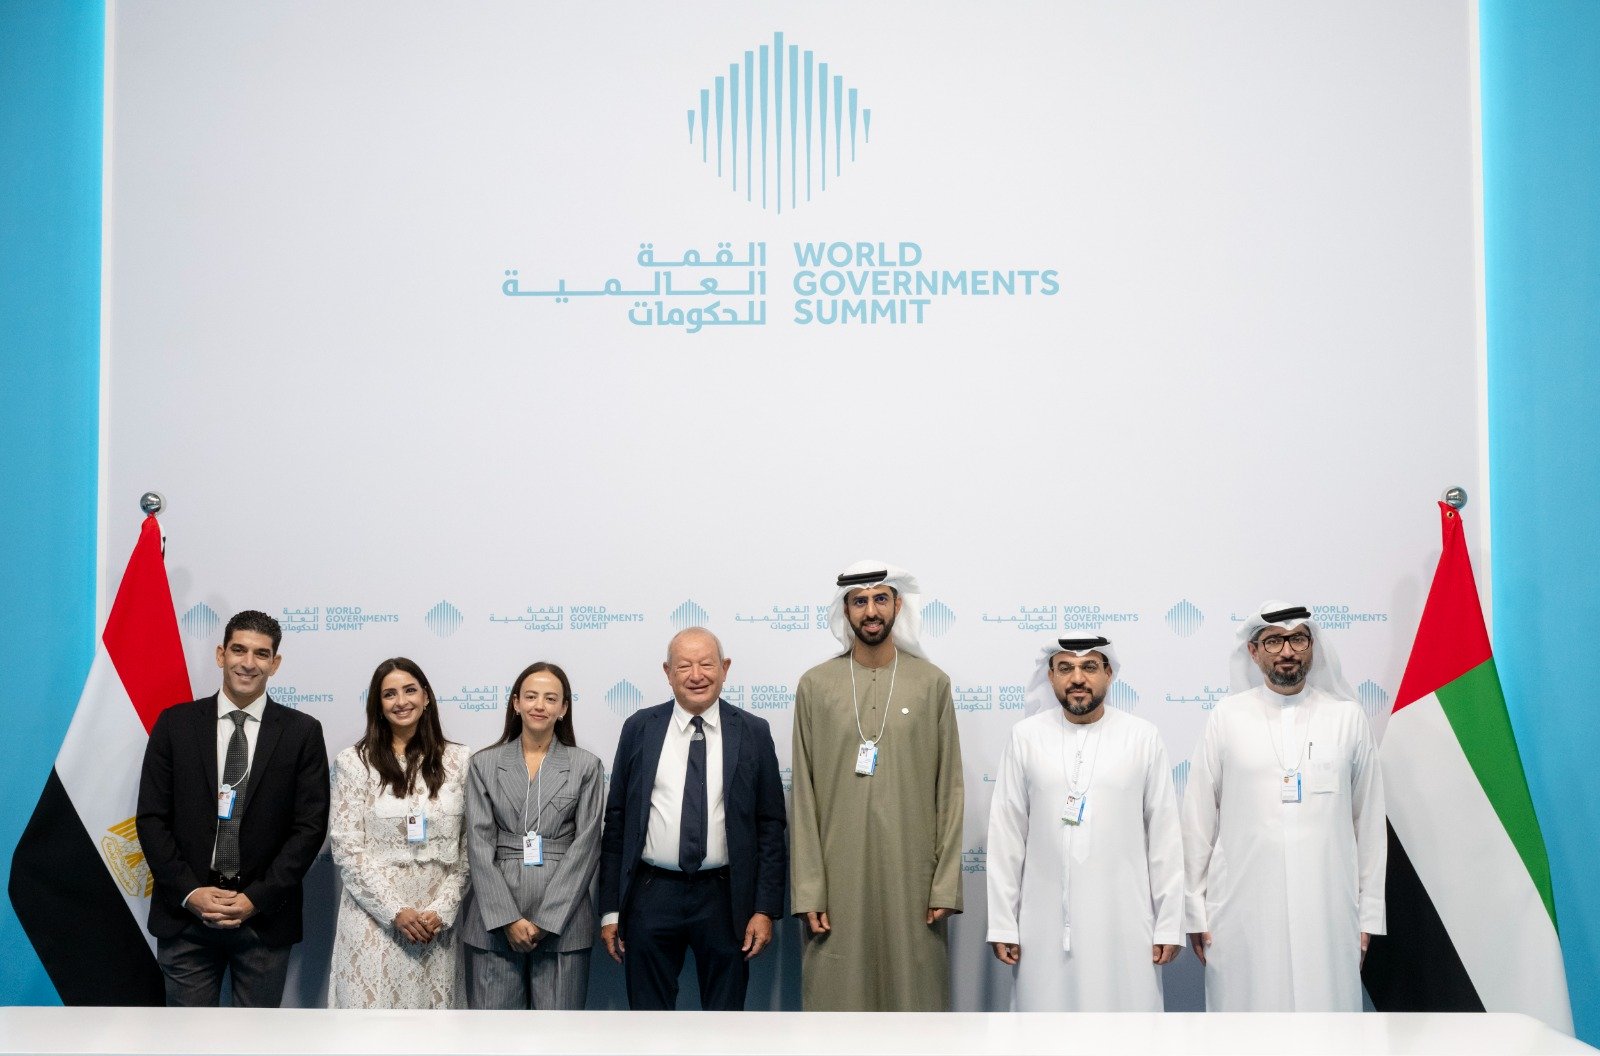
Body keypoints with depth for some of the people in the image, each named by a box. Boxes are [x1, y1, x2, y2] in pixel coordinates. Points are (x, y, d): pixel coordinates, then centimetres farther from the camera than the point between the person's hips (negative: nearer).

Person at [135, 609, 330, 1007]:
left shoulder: (302, 732, 2)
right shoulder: (175, 723, 4)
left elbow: (310, 825, -2)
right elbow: (152, 817, 2)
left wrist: (258, 898, -10)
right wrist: (189, 892, -8)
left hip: (265, 915, 0)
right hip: (186, 912, 1)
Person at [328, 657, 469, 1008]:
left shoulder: (458, 760, 6)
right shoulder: (354, 762, 0)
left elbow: (467, 846, 6)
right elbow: (346, 849, -4)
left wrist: (442, 909, -4)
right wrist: (396, 911, -10)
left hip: (436, 921, 2)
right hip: (374, 918, -2)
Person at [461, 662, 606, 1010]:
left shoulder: (586, 766, 4)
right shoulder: (484, 765, 6)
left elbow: (586, 845, -2)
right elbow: (480, 845, 0)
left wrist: (547, 919, -9)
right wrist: (507, 918, -10)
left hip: (562, 920, -1)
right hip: (495, 922, 1)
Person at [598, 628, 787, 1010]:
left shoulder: (753, 733, 1)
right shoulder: (639, 729, 3)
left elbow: (770, 826, 2)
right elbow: (616, 821, 5)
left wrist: (766, 908, -4)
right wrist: (610, 908, 2)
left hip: (724, 899, 0)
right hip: (651, 895, 1)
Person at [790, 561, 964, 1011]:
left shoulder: (932, 683, 4)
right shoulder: (815, 685, 4)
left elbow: (949, 788, 4)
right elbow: (804, 795, 3)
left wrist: (946, 884, -3)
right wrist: (809, 890, -3)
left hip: (911, 873, 0)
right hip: (839, 876, 0)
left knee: (913, 996, 2)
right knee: (839, 996, 1)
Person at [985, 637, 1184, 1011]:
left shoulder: (1143, 737, 2)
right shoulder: (1026, 737, 3)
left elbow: (1165, 836, 2)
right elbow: (1006, 835, 3)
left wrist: (1170, 923, 0)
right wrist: (1002, 924, 0)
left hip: (1122, 923, 0)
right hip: (1046, 923, 1)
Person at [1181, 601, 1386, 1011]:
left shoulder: (1347, 717, 5)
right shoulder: (1227, 716, 3)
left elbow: (1368, 819, 8)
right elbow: (1199, 816, 4)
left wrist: (1369, 913, 6)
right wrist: (1193, 908, 3)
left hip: (1327, 911, 1)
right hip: (1242, 911, -1)